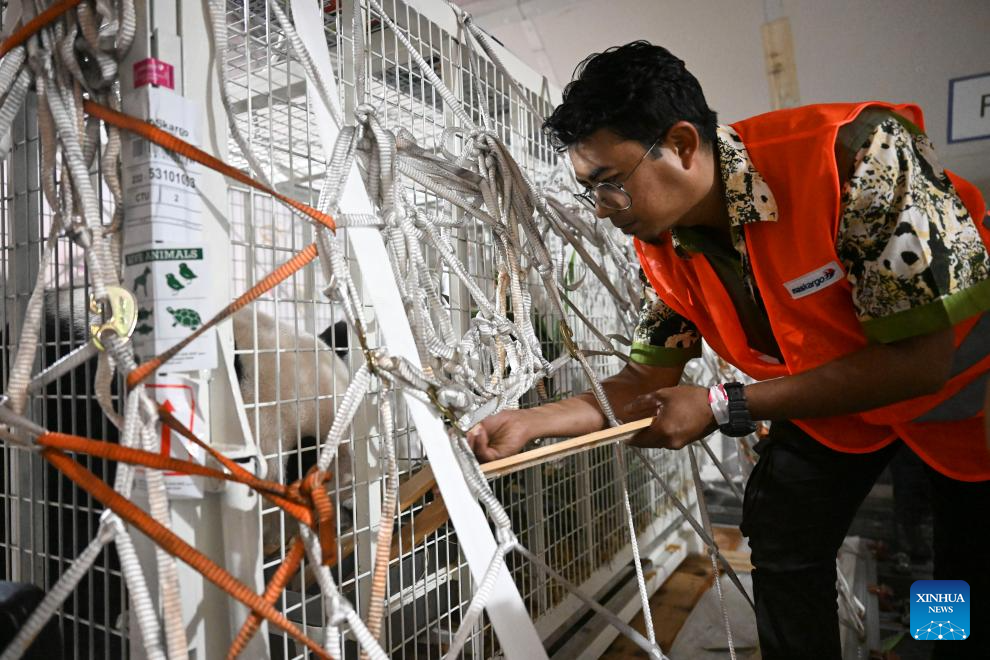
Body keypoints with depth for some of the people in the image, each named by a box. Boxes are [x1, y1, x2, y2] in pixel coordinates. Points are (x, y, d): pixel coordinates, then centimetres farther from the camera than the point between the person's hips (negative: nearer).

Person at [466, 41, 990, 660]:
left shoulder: (856, 153, -37)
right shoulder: (662, 249, -18)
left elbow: (920, 360, -34)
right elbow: (648, 381, -8)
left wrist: (721, 409, -33)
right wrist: (531, 421, -21)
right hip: (833, 390, 4)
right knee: (781, 538, 4)